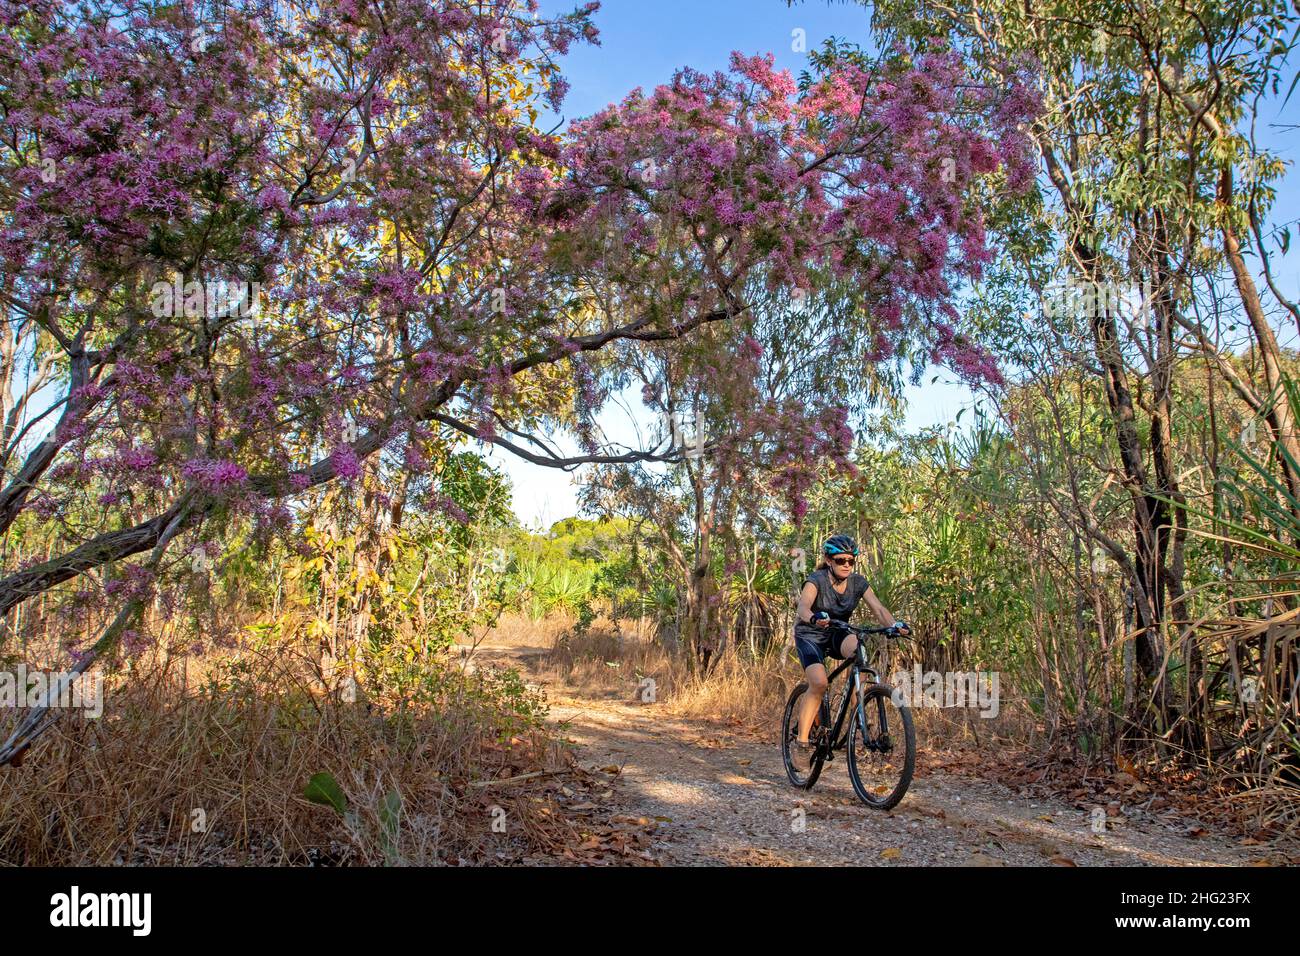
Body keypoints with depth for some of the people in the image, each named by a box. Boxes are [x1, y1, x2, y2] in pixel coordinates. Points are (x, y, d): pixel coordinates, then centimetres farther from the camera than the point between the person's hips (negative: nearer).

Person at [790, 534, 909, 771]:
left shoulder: (858, 582, -8)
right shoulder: (816, 580, -21)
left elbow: (878, 608, -19)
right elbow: (803, 606, -39)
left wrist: (894, 624, -41)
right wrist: (814, 618, -62)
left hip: (838, 635, 4)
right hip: (810, 636, -3)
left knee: (858, 647, -32)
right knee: (819, 683, -28)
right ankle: (801, 743, -15)